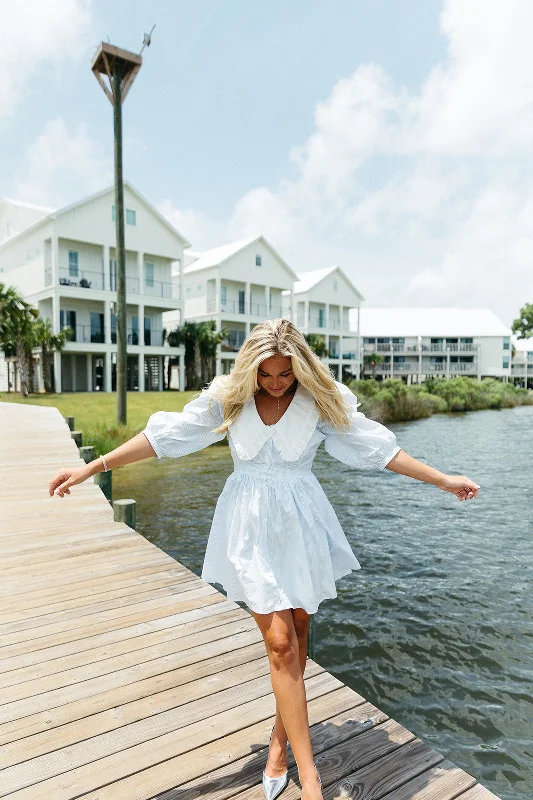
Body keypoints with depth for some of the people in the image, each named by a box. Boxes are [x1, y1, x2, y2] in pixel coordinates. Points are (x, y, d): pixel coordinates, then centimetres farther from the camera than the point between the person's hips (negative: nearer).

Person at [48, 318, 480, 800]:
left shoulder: (322, 400, -7)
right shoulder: (229, 397, -7)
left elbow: (377, 447, -3)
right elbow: (163, 436, -6)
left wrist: (443, 480, -2)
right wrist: (93, 468, -6)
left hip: (300, 525, 1)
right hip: (250, 527, -1)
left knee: (296, 631, 11)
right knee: (280, 642, -3)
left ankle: (280, 741, 35)